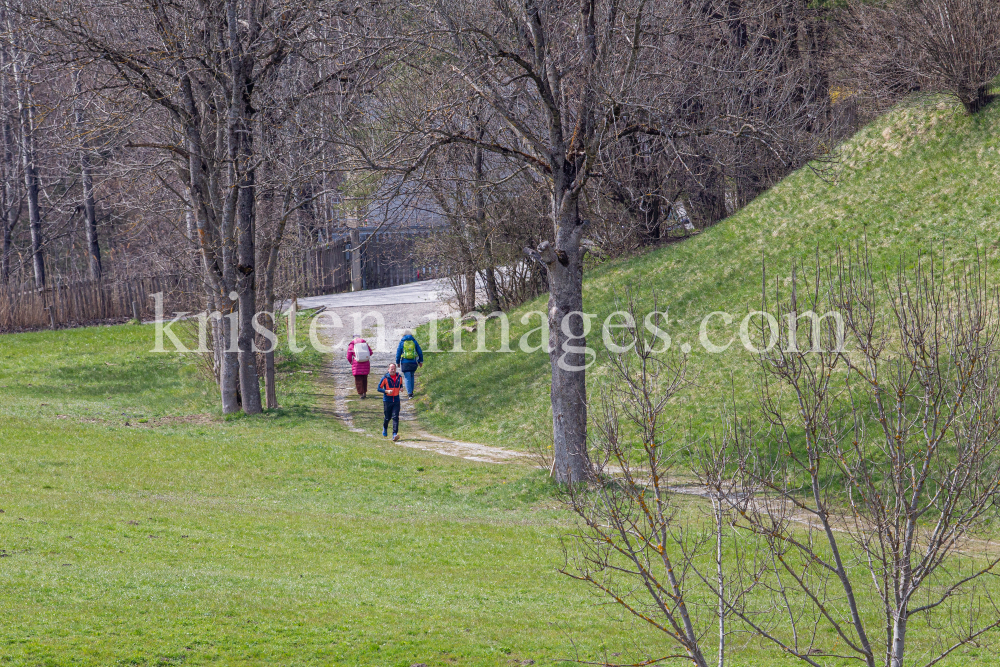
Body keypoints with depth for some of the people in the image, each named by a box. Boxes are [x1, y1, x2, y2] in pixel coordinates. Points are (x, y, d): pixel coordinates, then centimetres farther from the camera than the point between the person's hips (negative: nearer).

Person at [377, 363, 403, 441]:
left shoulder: (399, 377, 5)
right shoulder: (385, 378, -7)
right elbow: (379, 388, -4)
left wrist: (401, 388, 0)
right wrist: (387, 391, -20)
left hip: (396, 401, 2)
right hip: (387, 401, -2)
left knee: (395, 417, -12)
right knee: (387, 417, 7)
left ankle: (395, 434, -18)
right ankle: (385, 428, 41)